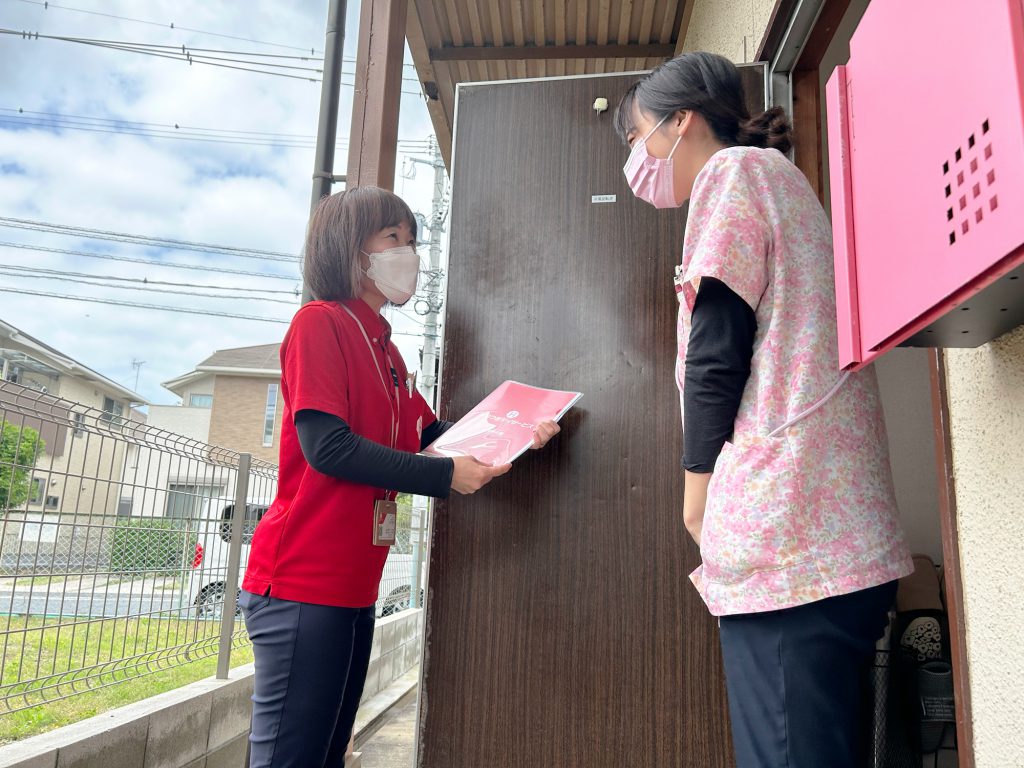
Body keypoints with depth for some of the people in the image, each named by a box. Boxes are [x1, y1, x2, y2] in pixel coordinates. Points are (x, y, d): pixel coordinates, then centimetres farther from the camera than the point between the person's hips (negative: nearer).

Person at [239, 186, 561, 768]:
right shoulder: (320, 323, -10)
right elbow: (327, 444, -20)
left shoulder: (385, 348, 16)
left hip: (353, 587, 9)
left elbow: (430, 433, 11)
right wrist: (446, 476, -20)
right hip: (301, 583, -9)